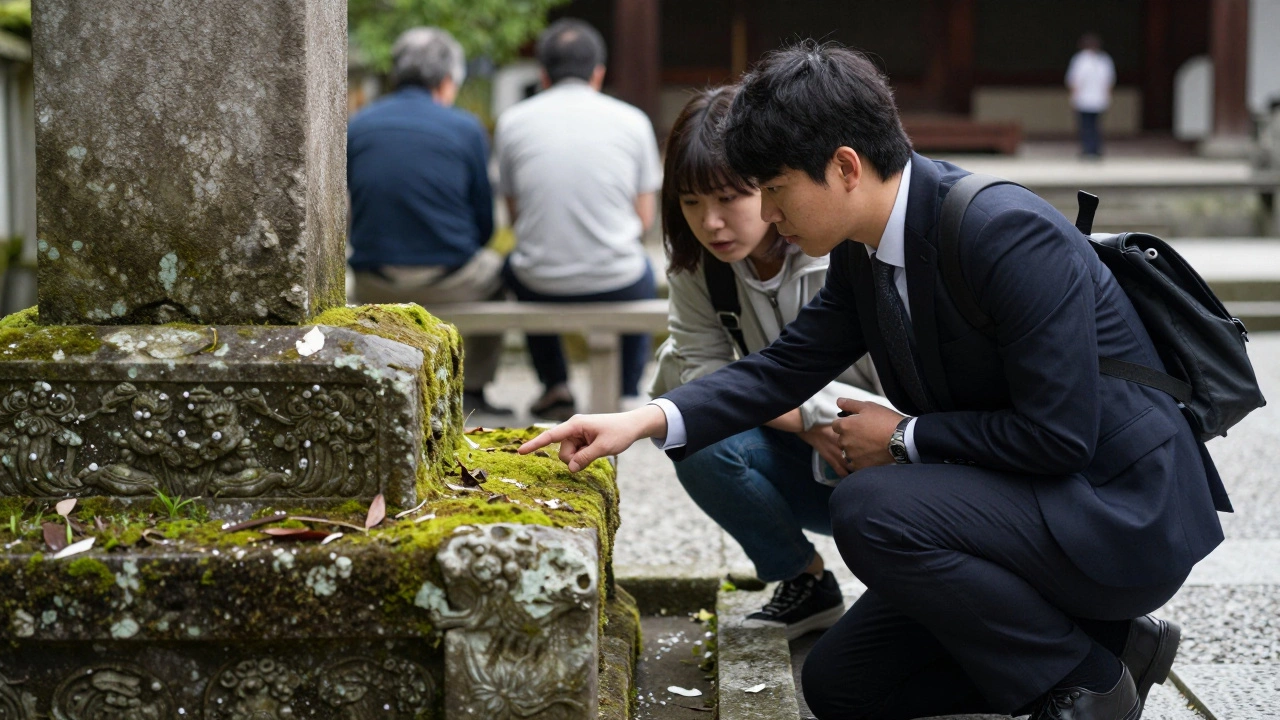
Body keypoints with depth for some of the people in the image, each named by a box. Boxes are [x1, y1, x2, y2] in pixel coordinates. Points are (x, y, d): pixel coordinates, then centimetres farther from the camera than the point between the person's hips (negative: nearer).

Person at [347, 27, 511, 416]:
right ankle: (474, 390, 33)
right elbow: (484, 223, 0)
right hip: (448, 284, -3)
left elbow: (354, 204, 11)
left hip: (373, 287, 3)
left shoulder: (357, 126, 2)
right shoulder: (465, 129, -5)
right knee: (494, 270, 31)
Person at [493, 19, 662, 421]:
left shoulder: (512, 121, 1)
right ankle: (626, 397, 37)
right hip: (617, 285, 0)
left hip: (542, 286, 0)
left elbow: (515, 214, 9)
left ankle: (555, 387, 38)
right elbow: (645, 219, 6)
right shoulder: (632, 121, 0)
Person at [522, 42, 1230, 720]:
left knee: (871, 509, -29)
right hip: (1025, 508, 9)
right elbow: (786, 366, 6)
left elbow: (1060, 433, -26)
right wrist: (645, 419, -8)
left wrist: (905, 437, -14)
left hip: (1120, 514, -9)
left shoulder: (1008, 232, -25)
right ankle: (1111, 641, 14)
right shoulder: (863, 252, 1)